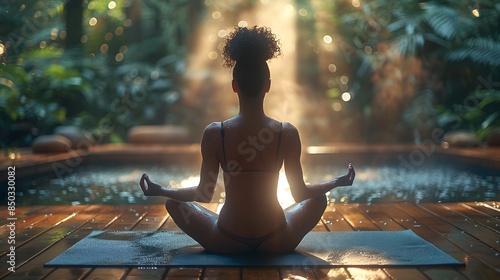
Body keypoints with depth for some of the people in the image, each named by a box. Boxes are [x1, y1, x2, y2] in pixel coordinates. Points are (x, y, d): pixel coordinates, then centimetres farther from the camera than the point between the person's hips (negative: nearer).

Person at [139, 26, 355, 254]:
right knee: (319, 200, 28)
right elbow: (300, 193, -2)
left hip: (226, 244, -1)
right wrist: (338, 182, 16)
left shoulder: (214, 133, -13)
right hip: (276, 244, 1)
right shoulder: (288, 133, -12)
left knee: (174, 203, 23)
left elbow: (205, 193, -4)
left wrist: (158, 190, 13)